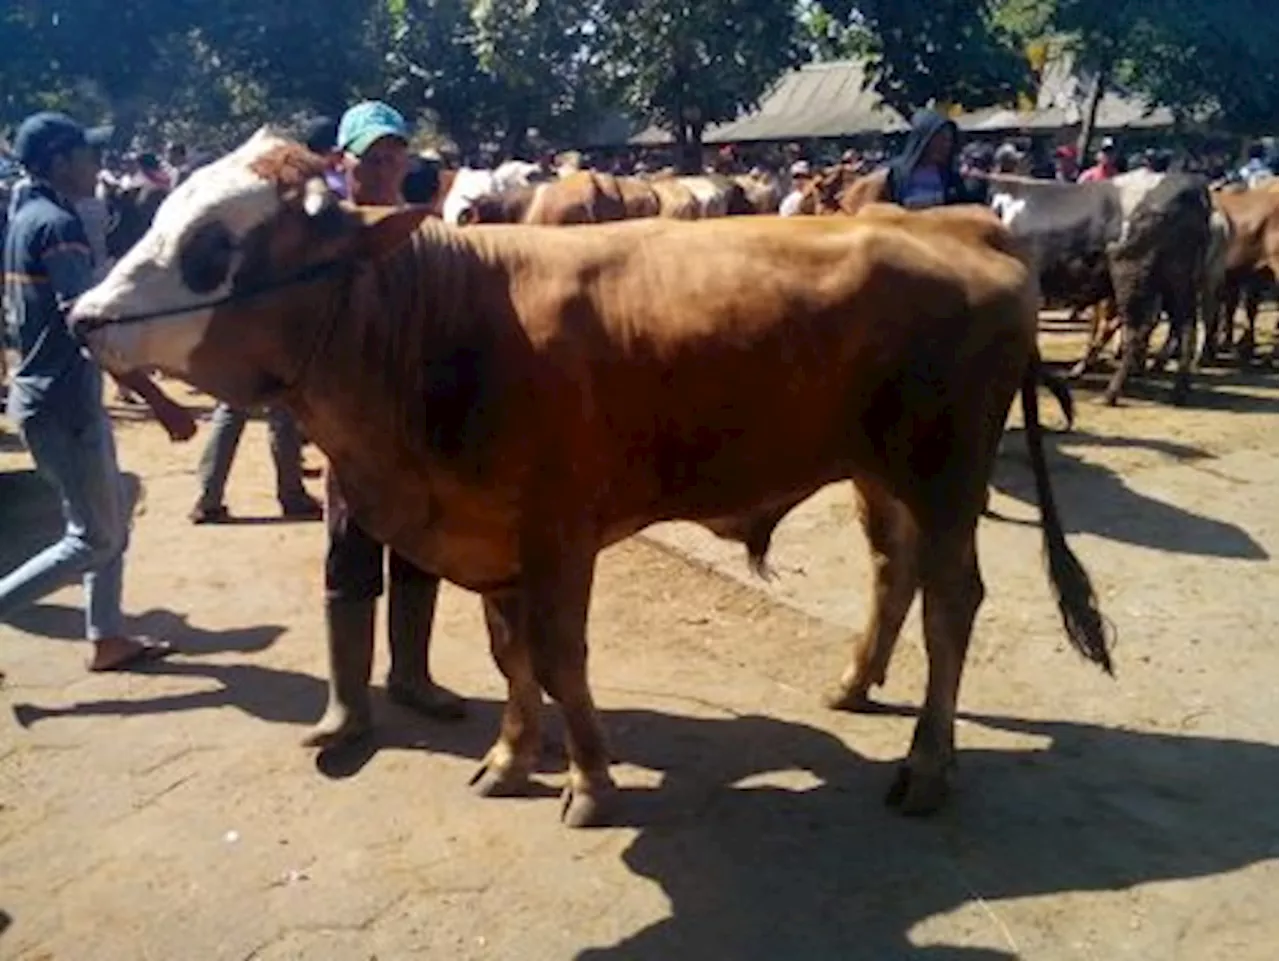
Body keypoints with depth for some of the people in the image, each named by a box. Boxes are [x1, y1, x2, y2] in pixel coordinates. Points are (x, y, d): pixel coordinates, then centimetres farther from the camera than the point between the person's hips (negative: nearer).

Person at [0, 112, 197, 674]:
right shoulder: (58, 225, -18)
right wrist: (160, 403, -29)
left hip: (50, 394, 10)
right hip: (64, 403, -10)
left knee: (111, 523, 17)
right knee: (95, 538, 0)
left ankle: (107, 639, 25)